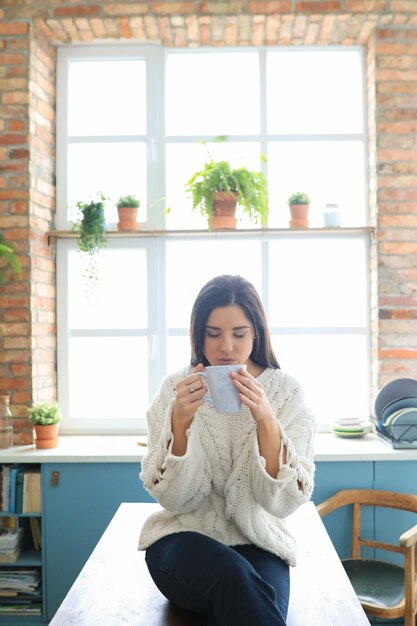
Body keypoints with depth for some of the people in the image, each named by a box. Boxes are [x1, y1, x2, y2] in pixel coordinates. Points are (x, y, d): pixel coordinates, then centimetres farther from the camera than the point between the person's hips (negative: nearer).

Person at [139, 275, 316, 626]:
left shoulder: (286, 393, -5)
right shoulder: (176, 389, -4)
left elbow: (283, 502, -11)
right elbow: (174, 499, -9)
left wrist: (265, 421, -27)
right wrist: (180, 421, -25)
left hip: (258, 544, 0)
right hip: (184, 539, 0)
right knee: (233, 574, -32)